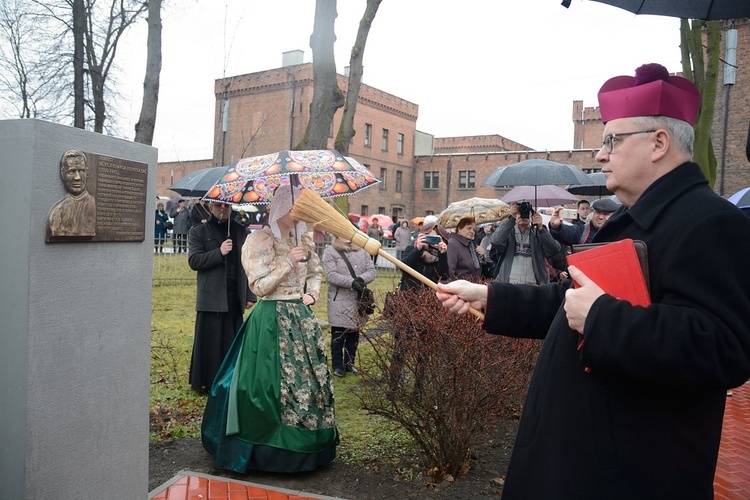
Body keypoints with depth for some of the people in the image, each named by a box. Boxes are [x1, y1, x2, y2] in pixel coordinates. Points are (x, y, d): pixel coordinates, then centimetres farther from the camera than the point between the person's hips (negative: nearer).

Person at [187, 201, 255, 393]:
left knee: (233, 341, 6)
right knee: (211, 341, 0)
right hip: (211, 297, -3)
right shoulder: (199, 232, 6)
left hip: (235, 297, 3)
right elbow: (193, 260, -5)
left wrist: (250, 295, 7)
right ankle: (205, 382, 11)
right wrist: (219, 253, -17)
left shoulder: (240, 231, 13)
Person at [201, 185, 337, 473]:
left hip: (302, 317, 6)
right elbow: (260, 286, -13)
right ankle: (269, 448, 12)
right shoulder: (259, 240, -8)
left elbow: (316, 272, 23)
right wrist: (288, 261, -17)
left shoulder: (303, 239, 10)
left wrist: (313, 293, 3)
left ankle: (310, 445, 23)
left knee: (310, 378, 8)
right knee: (272, 382, -4)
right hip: (272, 320, -6)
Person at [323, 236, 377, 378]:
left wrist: (362, 279, -18)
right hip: (339, 301, -5)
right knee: (338, 335, 3)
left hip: (359, 300, 5)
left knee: (354, 334, 13)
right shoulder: (330, 252, -5)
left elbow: (372, 271, 3)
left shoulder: (362, 251, 10)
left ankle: (349, 363, 27)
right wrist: (352, 282, -25)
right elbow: (331, 275, -16)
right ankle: (337, 366, 15)